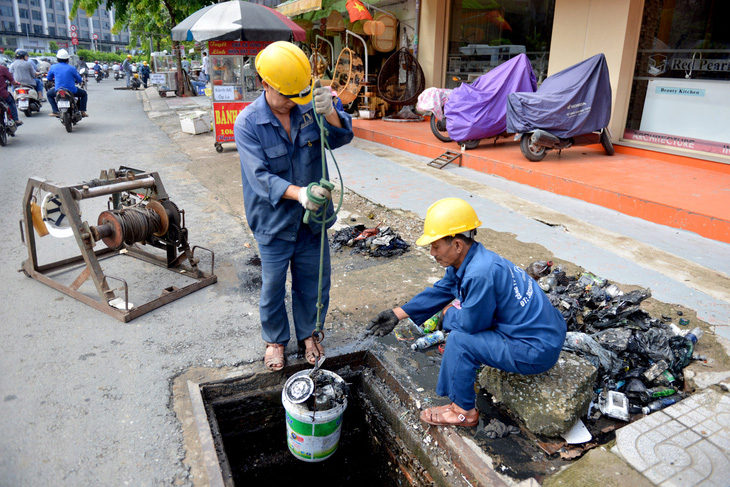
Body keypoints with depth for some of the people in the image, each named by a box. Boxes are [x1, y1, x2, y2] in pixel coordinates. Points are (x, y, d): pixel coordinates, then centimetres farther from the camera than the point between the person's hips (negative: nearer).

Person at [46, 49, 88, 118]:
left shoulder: (53, 67, 1)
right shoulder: (71, 68, -6)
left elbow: (49, 78, 14)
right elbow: (79, 80, 2)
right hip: (72, 91, -2)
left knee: (49, 94, 32)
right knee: (84, 94, 27)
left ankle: (56, 111, 16)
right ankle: (82, 111, 13)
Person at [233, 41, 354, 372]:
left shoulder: (308, 109, -4)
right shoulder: (248, 124, -14)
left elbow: (342, 137, -6)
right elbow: (260, 176, -22)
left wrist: (329, 112, -26)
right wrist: (298, 192, -37)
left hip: (311, 219, 3)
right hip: (274, 222, -3)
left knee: (313, 281, 16)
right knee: (273, 286, 12)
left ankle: (308, 333, 40)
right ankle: (275, 339, 36)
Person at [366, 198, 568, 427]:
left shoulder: (480, 273, -30)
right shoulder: (464, 261, 1)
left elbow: (470, 323, -20)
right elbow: (439, 292, 11)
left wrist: (449, 313, 1)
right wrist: (397, 314, 9)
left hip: (537, 351, -10)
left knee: (459, 340, -16)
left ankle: (463, 411, 3)